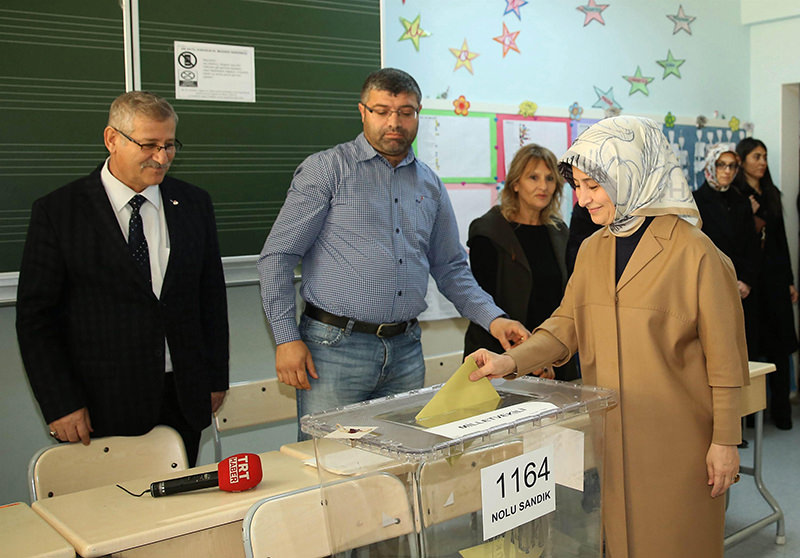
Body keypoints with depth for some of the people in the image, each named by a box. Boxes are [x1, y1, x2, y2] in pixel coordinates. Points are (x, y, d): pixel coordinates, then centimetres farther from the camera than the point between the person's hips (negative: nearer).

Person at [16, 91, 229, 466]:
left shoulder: (193, 204, 7)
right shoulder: (57, 212, -4)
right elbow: (35, 317, -4)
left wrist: (215, 379, 8)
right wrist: (61, 405, -9)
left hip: (184, 402, 3)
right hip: (101, 407, -3)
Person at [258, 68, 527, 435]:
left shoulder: (429, 184, 13)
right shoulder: (326, 170, -1)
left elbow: (450, 268, 18)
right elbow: (278, 255, -4)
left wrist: (492, 319, 3)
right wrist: (286, 337, -11)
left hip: (405, 350, 5)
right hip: (335, 348, -4)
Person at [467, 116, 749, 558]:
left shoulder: (695, 253, -12)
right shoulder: (592, 249, 8)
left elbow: (724, 357, -9)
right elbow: (566, 325, 7)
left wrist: (724, 441, -7)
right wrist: (512, 361, -9)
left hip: (675, 443, -5)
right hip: (608, 438, 5)